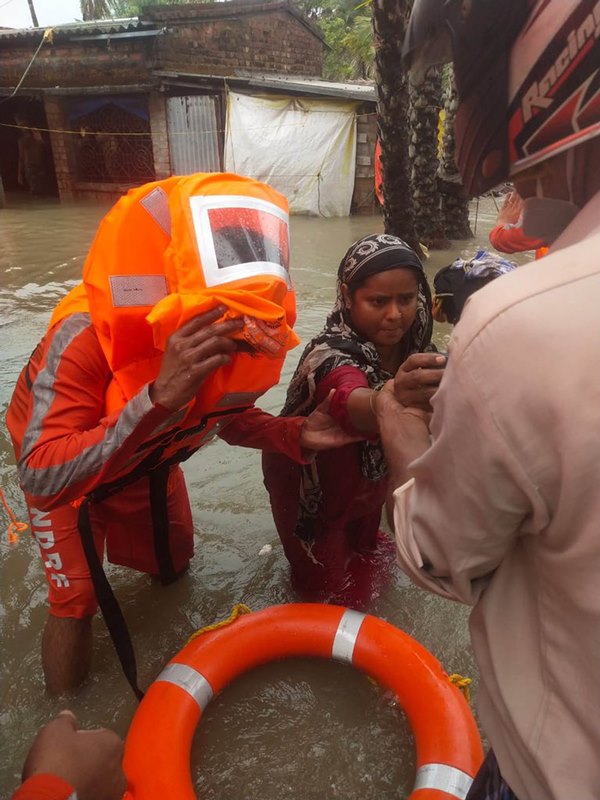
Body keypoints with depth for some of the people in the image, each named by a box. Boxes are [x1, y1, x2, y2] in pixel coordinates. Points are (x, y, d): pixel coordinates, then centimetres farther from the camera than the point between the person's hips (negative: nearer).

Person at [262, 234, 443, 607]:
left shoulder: (411, 343, -17)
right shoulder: (330, 355, -38)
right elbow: (353, 405, -60)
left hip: (365, 472, 5)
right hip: (310, 479, -5)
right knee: (341, 592, 8)